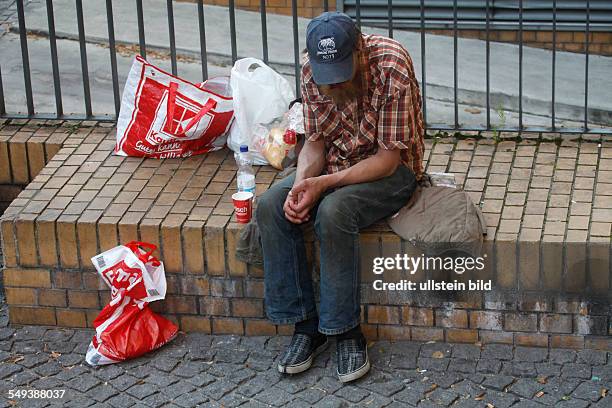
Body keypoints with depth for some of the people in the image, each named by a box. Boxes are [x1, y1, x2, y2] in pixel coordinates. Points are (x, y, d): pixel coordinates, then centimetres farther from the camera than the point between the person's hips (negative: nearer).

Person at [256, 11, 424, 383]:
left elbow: (388, 160, -23)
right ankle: (304, 324, -12)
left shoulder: (392, 69, -26)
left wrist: (324, 184, -30)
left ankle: (347, 332, -20)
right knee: (271, 207, -20)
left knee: (334, 212, -35)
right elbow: (316, 142, 0)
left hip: (391, 171, -5)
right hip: (336, 165, 6)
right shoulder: (312, 72, -8)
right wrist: (302, 183, -21)